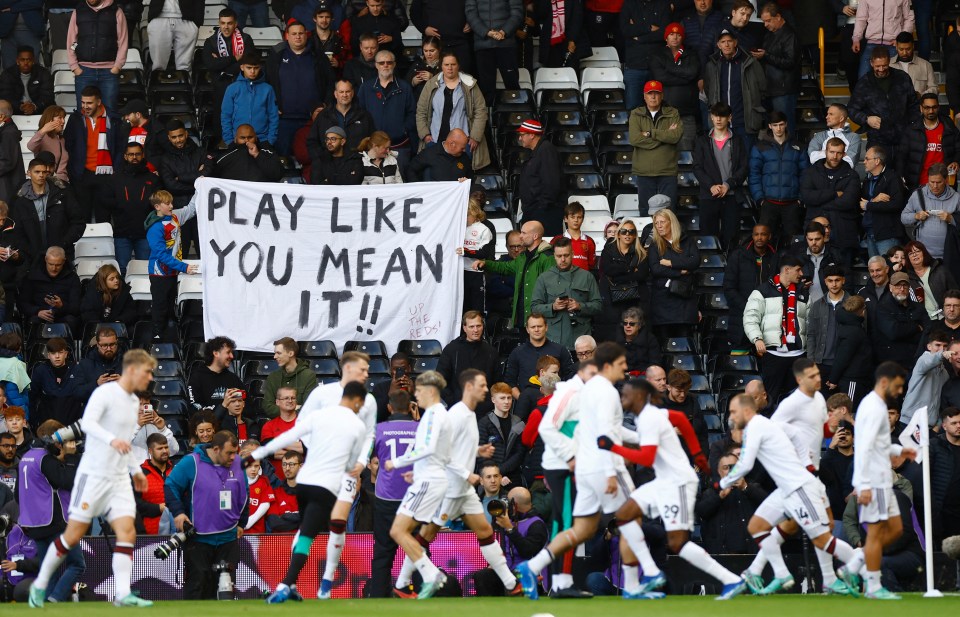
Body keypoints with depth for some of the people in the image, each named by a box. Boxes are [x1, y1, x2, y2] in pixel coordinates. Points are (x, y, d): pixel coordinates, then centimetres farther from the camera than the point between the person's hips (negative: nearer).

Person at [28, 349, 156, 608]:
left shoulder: (133, 401, 15)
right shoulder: (105, 393, -11)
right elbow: (87, 423, -28)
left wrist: (135, 470, 30)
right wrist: (112, 439, -44)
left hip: (119, 479, 7)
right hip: (93, 475, -7)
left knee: (127, 532, -10)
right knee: (74, 535, -2)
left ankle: (123, 594, -17)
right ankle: (40, 584, 15)